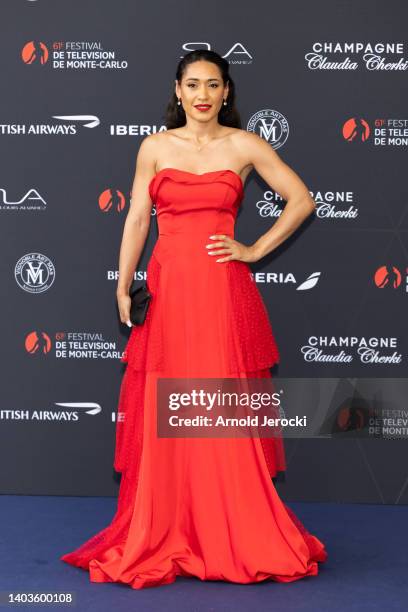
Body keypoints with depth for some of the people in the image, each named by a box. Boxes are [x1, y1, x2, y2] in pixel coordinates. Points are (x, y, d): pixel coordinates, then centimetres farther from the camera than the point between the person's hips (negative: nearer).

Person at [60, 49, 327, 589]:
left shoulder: (244, 146, 4)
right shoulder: (155, 147, 9)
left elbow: (302, 200, 5)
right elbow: (137, 219, 10)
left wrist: (255, 251, -1)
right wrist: (123, 288, 4)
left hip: (223, 292, -2)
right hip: (167, 289, 2)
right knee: (163, 416, 5)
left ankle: (239, 538, 17)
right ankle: (162, 538, 18)